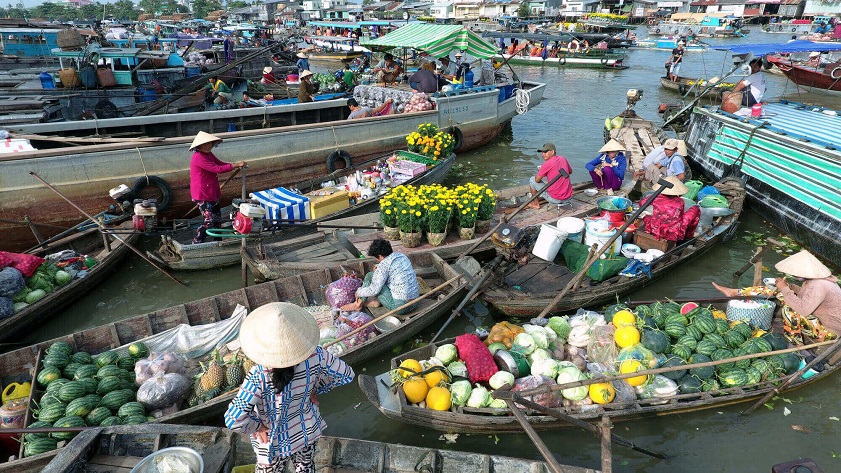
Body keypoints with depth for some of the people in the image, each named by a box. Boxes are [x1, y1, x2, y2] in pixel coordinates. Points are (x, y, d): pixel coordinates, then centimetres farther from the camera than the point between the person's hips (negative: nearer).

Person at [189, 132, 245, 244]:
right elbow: (217, 169, -27)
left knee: (217, 217, 17)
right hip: (202, 195, -10)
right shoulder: (198, 157, -21)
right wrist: (236, 165, -25)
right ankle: (197, 242, 5)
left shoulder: (209, 154, 11)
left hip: (212, 193, 10)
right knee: (210, 220, -8)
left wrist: (237, 165, -4)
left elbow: (220, 164, 14)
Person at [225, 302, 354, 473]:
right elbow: (347, 375, -16)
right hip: (308, 432, 3)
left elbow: (233, 420, -40)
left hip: (275, 442, -2)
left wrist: (257, 426, -19)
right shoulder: (316, 356, -30)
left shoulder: (258, 376, -38)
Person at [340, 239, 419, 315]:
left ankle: (358, 304, 13)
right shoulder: (402, 256, 7)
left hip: (399, 305, -8)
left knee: (370, 276, 1)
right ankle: (377, 301, 25)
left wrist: (358, 292, 5)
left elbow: (374, 290, -13)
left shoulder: (384, 264, -15)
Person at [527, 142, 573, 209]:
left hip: (555, 199, -7)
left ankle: (536, 204, 22)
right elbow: (570, 172, 22)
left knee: (532, 180, 8)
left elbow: (537, 180, -10)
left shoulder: (547, 164, -17)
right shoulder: (563, 159, 3)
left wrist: (539, 171, 10)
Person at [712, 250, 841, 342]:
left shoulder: (818, 286, -33)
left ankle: (796, 347, -7)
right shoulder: (814, 279, -4)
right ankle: (734, 292, 0)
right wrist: (787, 287, -5)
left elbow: (803, 309, -42)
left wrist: (785, 289, -30)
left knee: (789, 309, -30)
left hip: (828, 332, -9)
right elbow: (805, 293, 12)